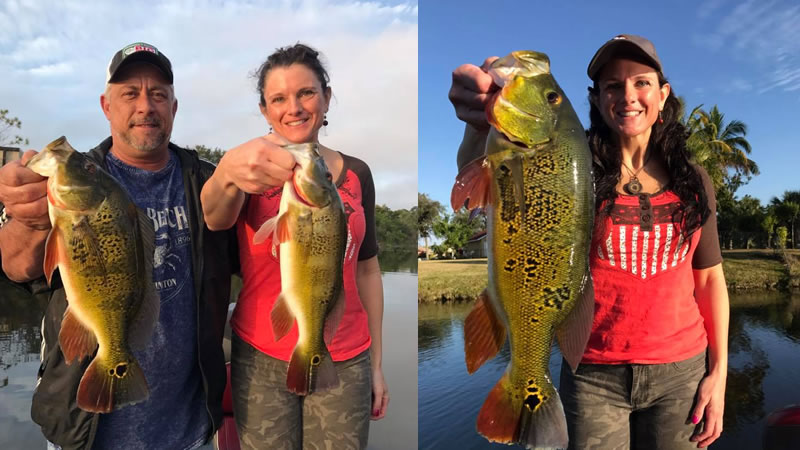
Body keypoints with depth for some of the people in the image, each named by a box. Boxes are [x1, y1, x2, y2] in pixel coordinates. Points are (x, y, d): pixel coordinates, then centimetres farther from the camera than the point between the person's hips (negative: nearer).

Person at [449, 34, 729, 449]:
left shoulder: (693, 182, 3)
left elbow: (709, 279, 9)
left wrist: (719, 371, 4)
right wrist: (483, 124, -50)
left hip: (680, 372, 3)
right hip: (593, 377, -2)